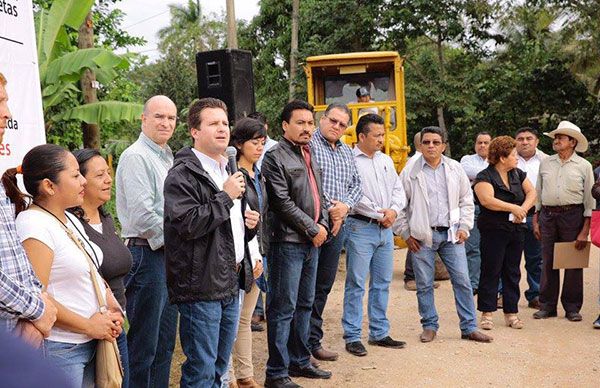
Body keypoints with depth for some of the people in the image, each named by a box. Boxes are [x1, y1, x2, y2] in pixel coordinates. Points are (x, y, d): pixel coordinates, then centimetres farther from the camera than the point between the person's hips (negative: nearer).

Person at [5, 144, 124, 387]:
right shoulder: (33, 224, -17)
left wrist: (110, 308, 3)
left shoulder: (70, 220, 11)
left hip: (89, 344, 9)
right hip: (59, 350, -9)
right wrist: (89, 325, -16)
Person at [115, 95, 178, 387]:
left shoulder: (167, 158, 17)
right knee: (144, 344, -1)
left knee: (165, 341, 16)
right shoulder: (135, 156, -12)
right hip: (147, 255, -9)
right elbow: (142, 213, -20)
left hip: (169, 256, 9)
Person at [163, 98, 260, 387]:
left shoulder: (228, 171, 18)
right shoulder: (183, 174, -11)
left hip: (231, 282, 8)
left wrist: (248, 225, 8)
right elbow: (188, 223, -24)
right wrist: (226, 196, -17)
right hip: (201, 286, -8)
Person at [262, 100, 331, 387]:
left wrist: (323, 224, 5)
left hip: (312, 241, 9)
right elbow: (283, 202, -15)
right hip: (288, 241, -8)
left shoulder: (309, 155, 17)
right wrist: (313, 229, -11)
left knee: (305, 304, 15)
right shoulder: (275, 157, -9)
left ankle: (299, 361, 28)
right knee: (283, 308, -4)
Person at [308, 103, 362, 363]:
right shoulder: (308, 146, -6)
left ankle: (313, 341, 24)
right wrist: (329, 209, -15)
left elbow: (356, 185, 16)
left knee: (323, 286, 13)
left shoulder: (346, 152, 17)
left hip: (338, 226, 7)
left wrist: (345, 205, -4)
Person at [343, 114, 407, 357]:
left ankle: (379, 333, 23)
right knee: (356, 284, -3)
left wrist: (393, 210, -5)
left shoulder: (385, 160, 15)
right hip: (360, 227, -7)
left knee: (382, 283, 12)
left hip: (385, 228, 7)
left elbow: (398, 189, 15)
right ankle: (352, 336, 6)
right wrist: (379, 214, -12)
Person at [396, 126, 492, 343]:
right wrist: (406, 234, -1)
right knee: (424, 284, 5)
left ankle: (469, 327, 12)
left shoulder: (455, 169, 7)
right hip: (422, 236, -2)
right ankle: (430, 326, 20)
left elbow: (466, 199, 13)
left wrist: (464, 227, 3)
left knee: (462, 281, 2)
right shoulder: (410, 173, -1)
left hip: (451, 234, 2)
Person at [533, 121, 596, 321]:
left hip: (573, 215, -2)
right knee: (548, 262, 6)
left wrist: (585, 230, -6)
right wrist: (535, 221, 7)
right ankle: (547, 305, 15)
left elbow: (590, 200, 0)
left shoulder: (584, 166, 1)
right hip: (547, 215, 2)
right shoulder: (545, 163, 10)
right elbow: (537, 193, 13)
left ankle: (572, 307, 15)